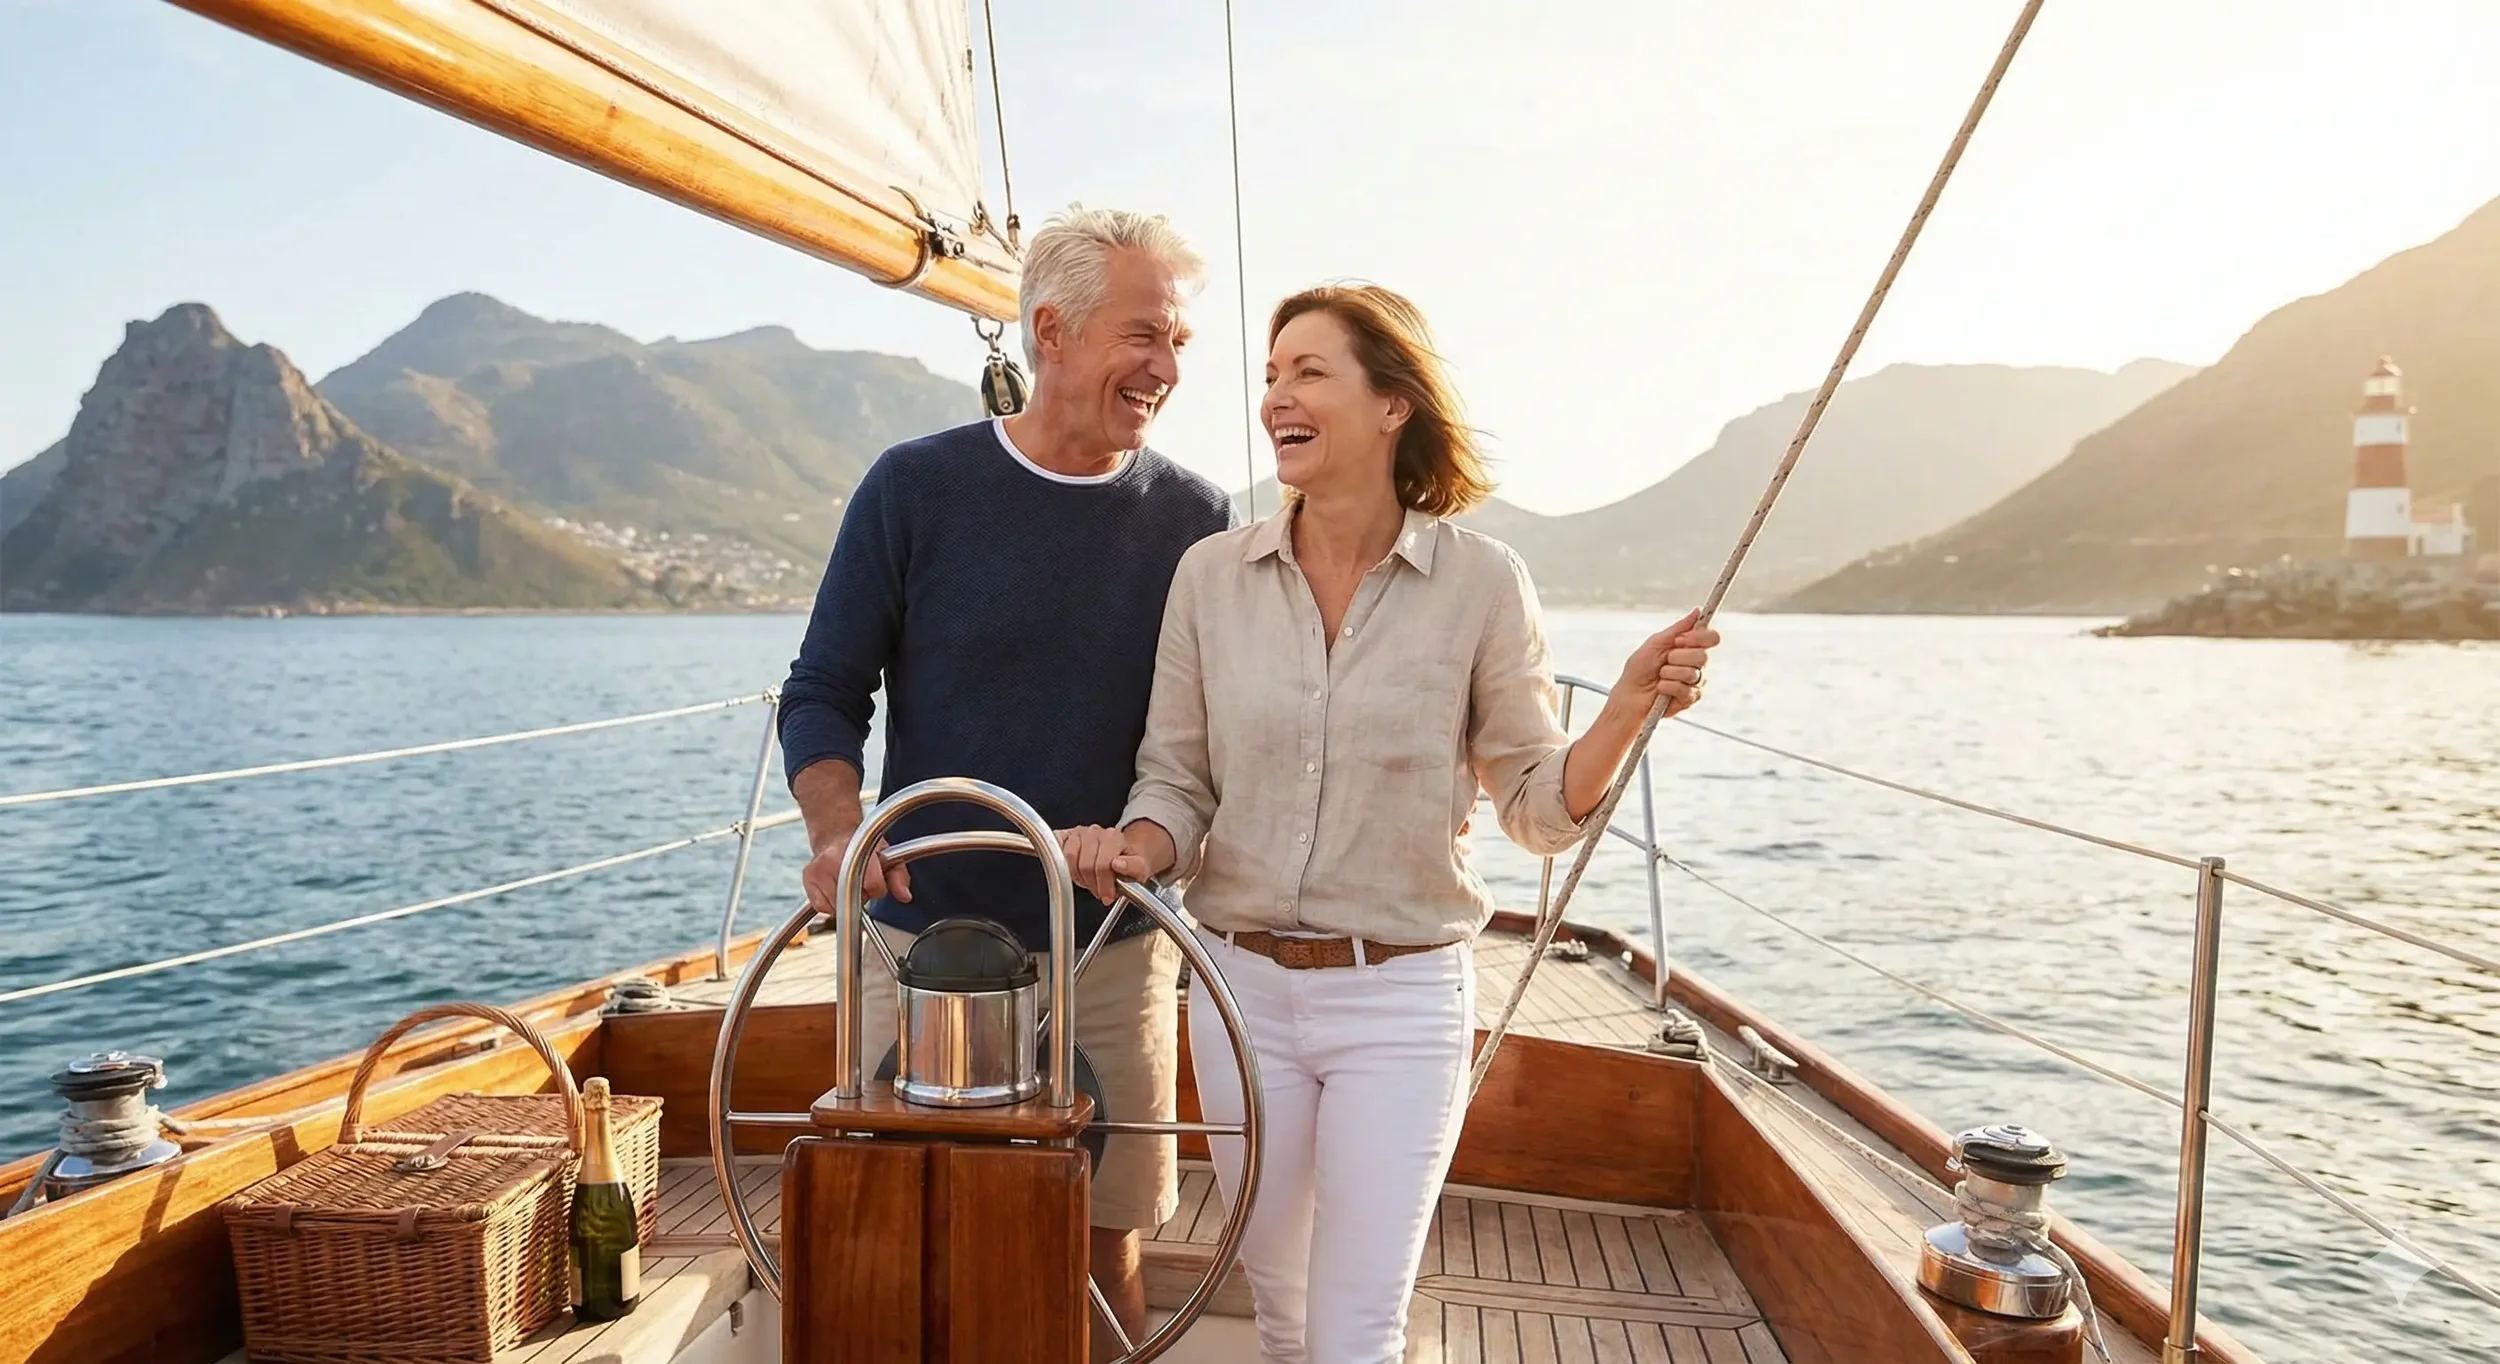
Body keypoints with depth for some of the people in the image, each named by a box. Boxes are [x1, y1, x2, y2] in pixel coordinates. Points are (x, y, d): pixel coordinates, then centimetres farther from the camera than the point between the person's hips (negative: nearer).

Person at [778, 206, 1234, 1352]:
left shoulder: (1197, 519, 0)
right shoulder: (916, 487, -4)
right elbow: (823, 692, 0)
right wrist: (836, 821, -18)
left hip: (1116, 949, 1)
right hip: (927, 936, -1)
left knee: (1102, 1238, 12)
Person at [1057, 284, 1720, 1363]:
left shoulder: (1480, 583, -8)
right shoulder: (1212, 574, -3)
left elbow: (1539, 806, -4)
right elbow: (1177, 784, 3)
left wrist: (1632, 703, -21)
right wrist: (1136, 849, -19)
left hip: (1402, 995, -3)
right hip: (1240, 985, 3)